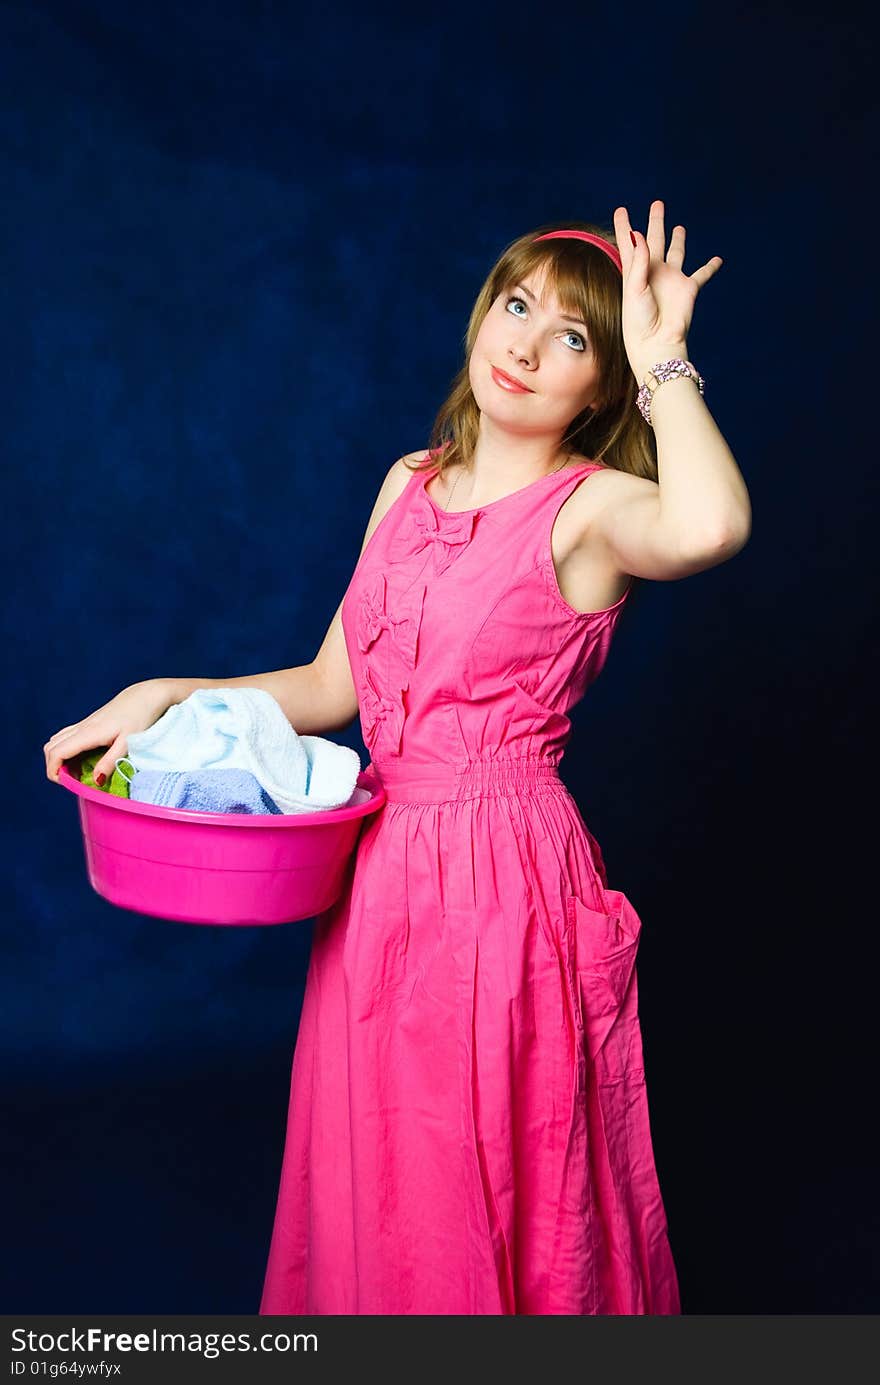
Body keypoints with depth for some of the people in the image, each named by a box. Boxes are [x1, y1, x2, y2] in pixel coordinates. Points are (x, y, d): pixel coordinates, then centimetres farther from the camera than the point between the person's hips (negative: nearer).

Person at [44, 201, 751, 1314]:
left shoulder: (592, 506, -10)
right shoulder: (411, 483, 10)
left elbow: (709, 526, -36)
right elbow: (333, 686, 14)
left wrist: (661, 358, -20)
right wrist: (163, 697, 6)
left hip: (511, 876, -6)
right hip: (383, 879, 6)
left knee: (501, 1195, 9)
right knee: (372, 1193, 19)